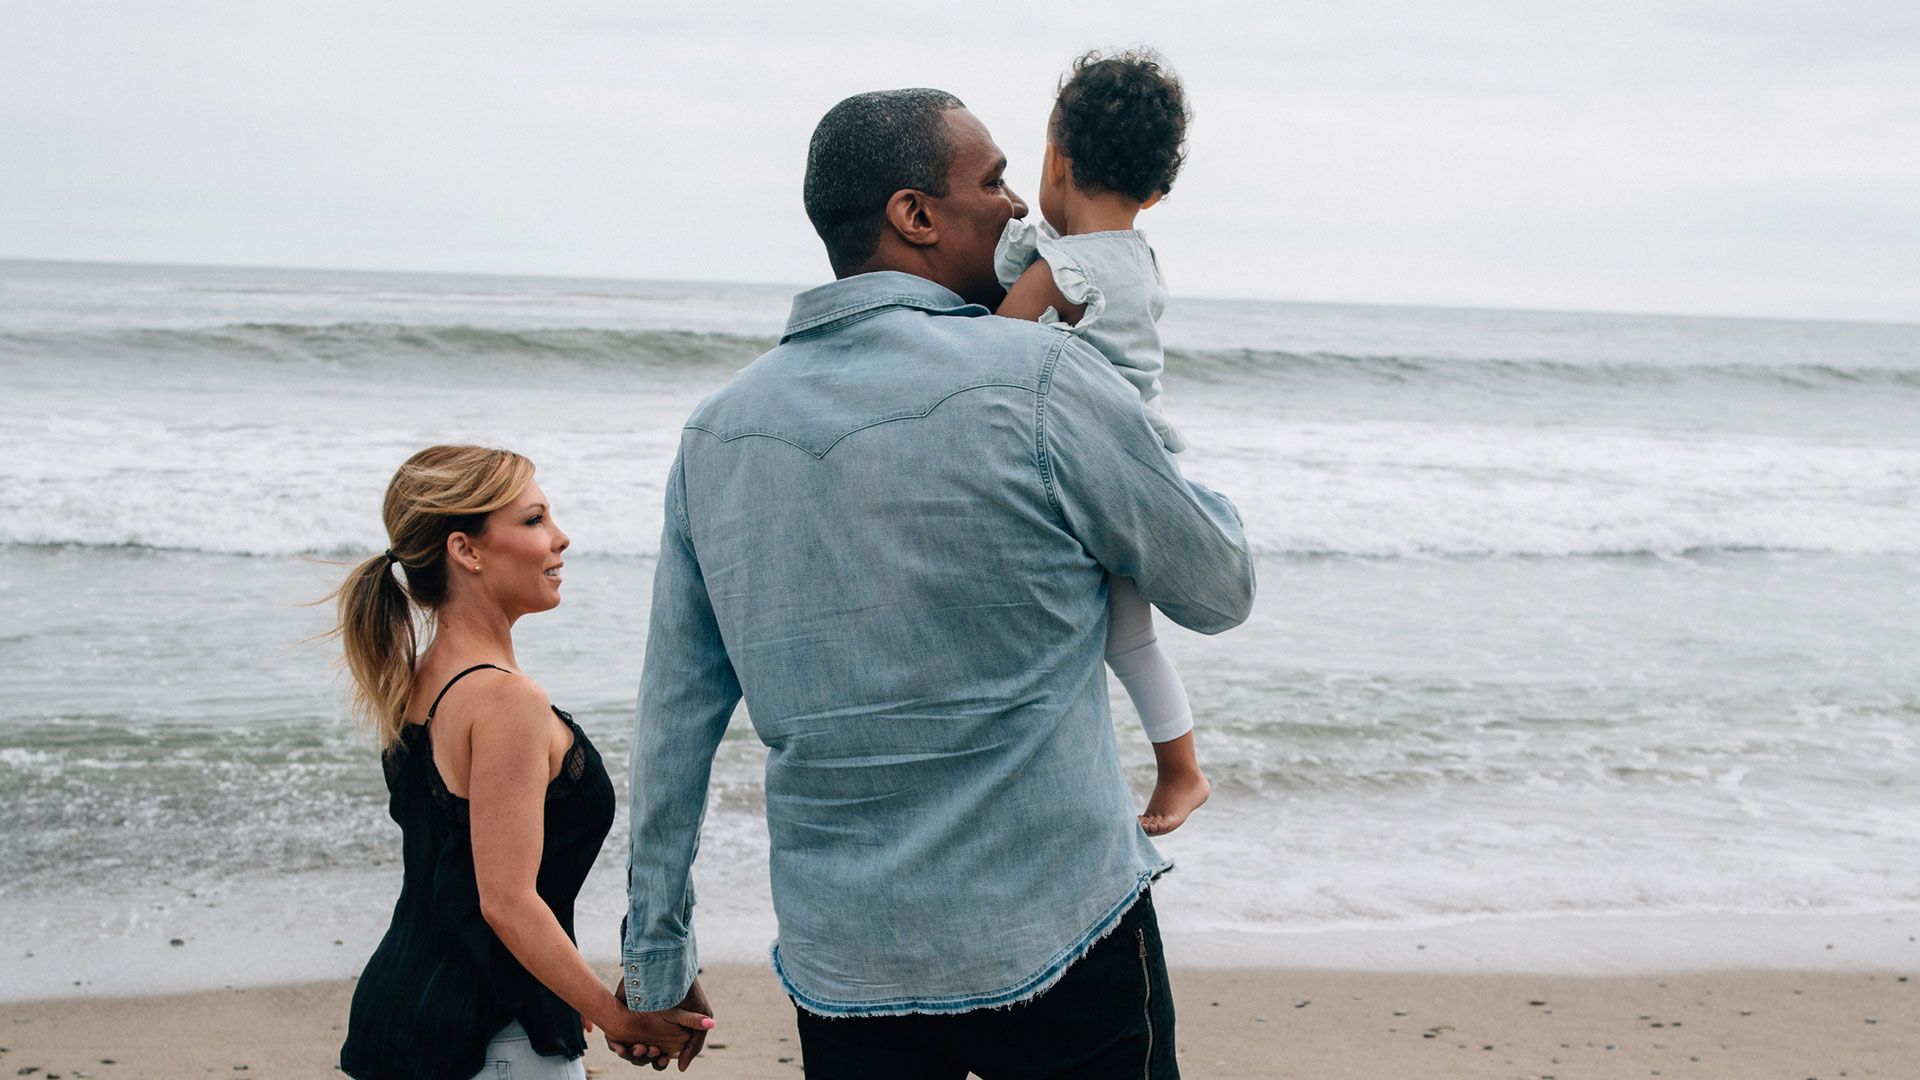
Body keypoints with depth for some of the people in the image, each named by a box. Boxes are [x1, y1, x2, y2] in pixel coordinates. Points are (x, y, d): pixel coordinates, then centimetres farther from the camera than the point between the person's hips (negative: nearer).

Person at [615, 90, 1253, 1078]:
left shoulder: (716, 431, 2)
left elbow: (675, 718, 7)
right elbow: (1219, 592, 0)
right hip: (1054, 941, -4)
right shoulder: (1040, 383, -13)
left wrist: (655, 959, 16)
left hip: (838, 969, 5)